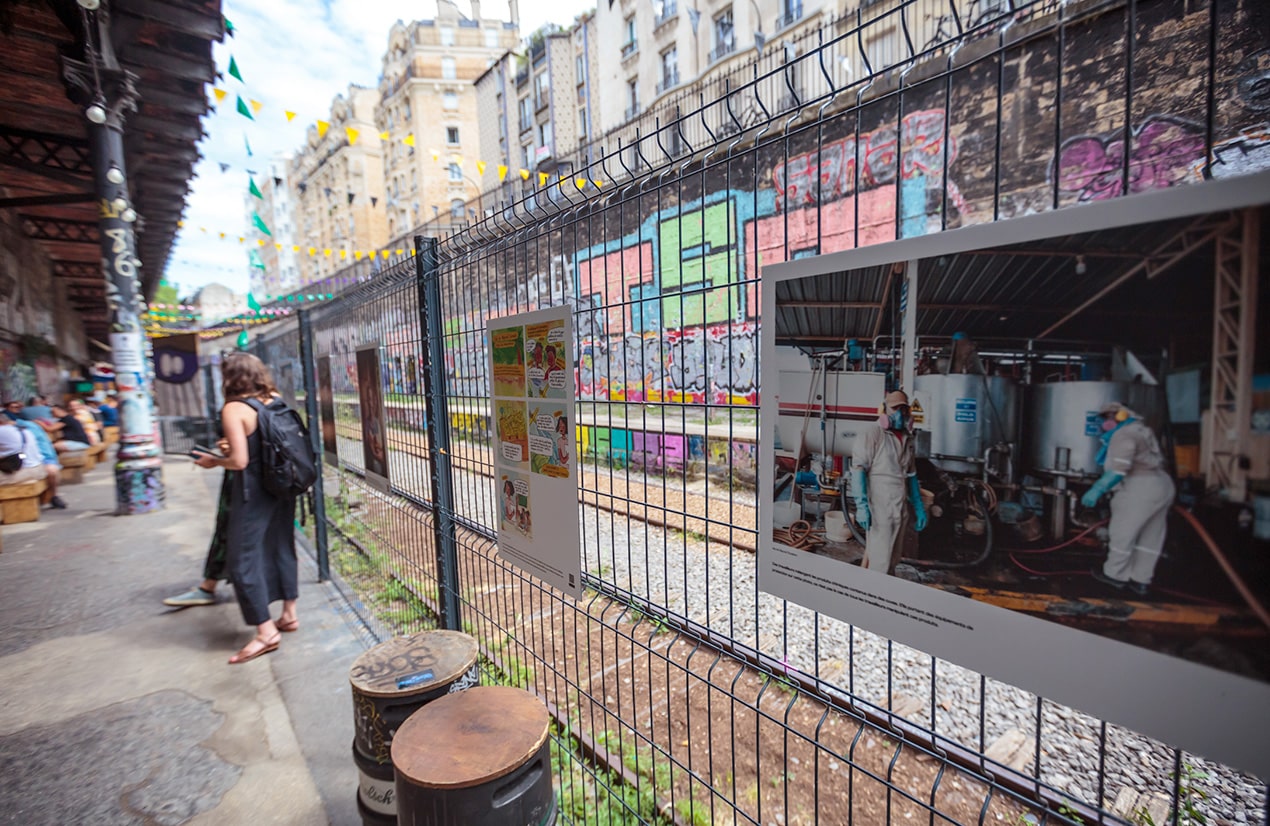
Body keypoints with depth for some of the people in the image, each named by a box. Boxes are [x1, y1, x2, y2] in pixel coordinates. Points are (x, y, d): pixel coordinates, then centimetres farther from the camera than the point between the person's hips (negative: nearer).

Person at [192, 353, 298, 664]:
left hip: (253, 492, -7)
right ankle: (289, 614, 28)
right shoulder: (274, 401, 4)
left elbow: (239, 461, -20)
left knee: (243, 559, 4)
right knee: (282, 547, 17)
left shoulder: (234, 409, -15)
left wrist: (213, 461, 1)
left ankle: (265, 630, 7)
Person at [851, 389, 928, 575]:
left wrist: (919, 508, 19)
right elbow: (858, 469, -16)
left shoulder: (907, 438, 15)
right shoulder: (872, 433, -9)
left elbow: (911, 476, 22)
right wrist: (862, 505, -23)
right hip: (879, 509, -8)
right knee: (880, 562, -6)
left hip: (900, 510, 8)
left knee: (892, 562, 13)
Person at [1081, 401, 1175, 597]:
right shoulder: (1139, 428, 16)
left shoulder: (1123, 435, -14)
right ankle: (1141, 580, 21)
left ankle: (1115, 574, 13)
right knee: (1151, 537, 13)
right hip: (1162, 485, 10)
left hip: (1142, 487, -10)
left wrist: (1097, 490, -23)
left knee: (1122, 532, 3)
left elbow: (1119, 469, -23)